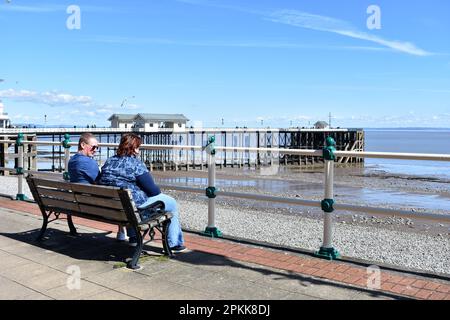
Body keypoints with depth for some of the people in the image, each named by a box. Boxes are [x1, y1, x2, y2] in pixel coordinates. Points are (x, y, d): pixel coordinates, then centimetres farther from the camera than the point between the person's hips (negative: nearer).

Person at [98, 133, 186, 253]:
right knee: (172, 203, 11)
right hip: (136, 206, -8)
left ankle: (133, 237, 47)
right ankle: (174, 244, 19)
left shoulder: (108, 162, 4)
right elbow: (153, 190, -15)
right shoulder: (136, 164, -17)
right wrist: (159, 191, 10)